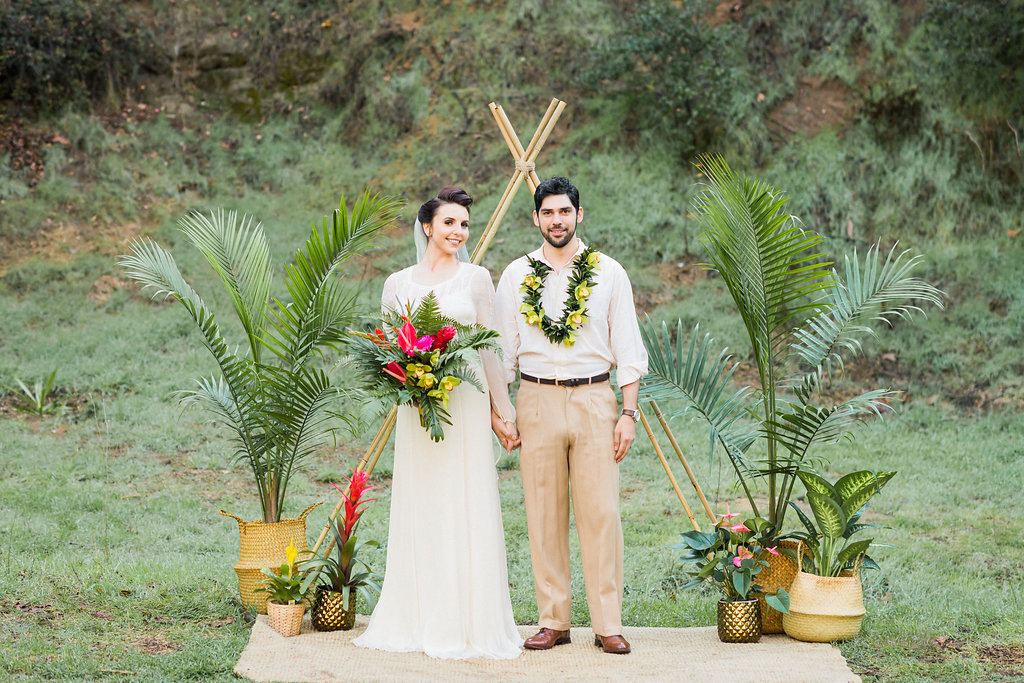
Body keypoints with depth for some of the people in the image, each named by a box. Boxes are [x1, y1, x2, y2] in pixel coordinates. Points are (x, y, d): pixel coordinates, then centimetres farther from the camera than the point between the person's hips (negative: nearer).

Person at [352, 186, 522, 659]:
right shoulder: (398, 283, 8)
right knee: (419, 509, 4)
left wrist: (501, 407, 4)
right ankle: (419, 620, 11)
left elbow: (489, 347, 6)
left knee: (466, 508, -1)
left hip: (466, 401, -1)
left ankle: (467, 621, 6)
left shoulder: (476, 278, 5)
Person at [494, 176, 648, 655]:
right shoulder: (516, 275, 7)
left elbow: (628, 350, 4)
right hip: (537, 401, 1)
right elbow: (503, 351, 11)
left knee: (600, 514, -4)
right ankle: (553, 621, 12)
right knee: (544, 516, 3)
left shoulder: (609, 272, 4)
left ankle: (608, 624, 3)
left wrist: (629, 412, -3)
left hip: (594, 399, -1)